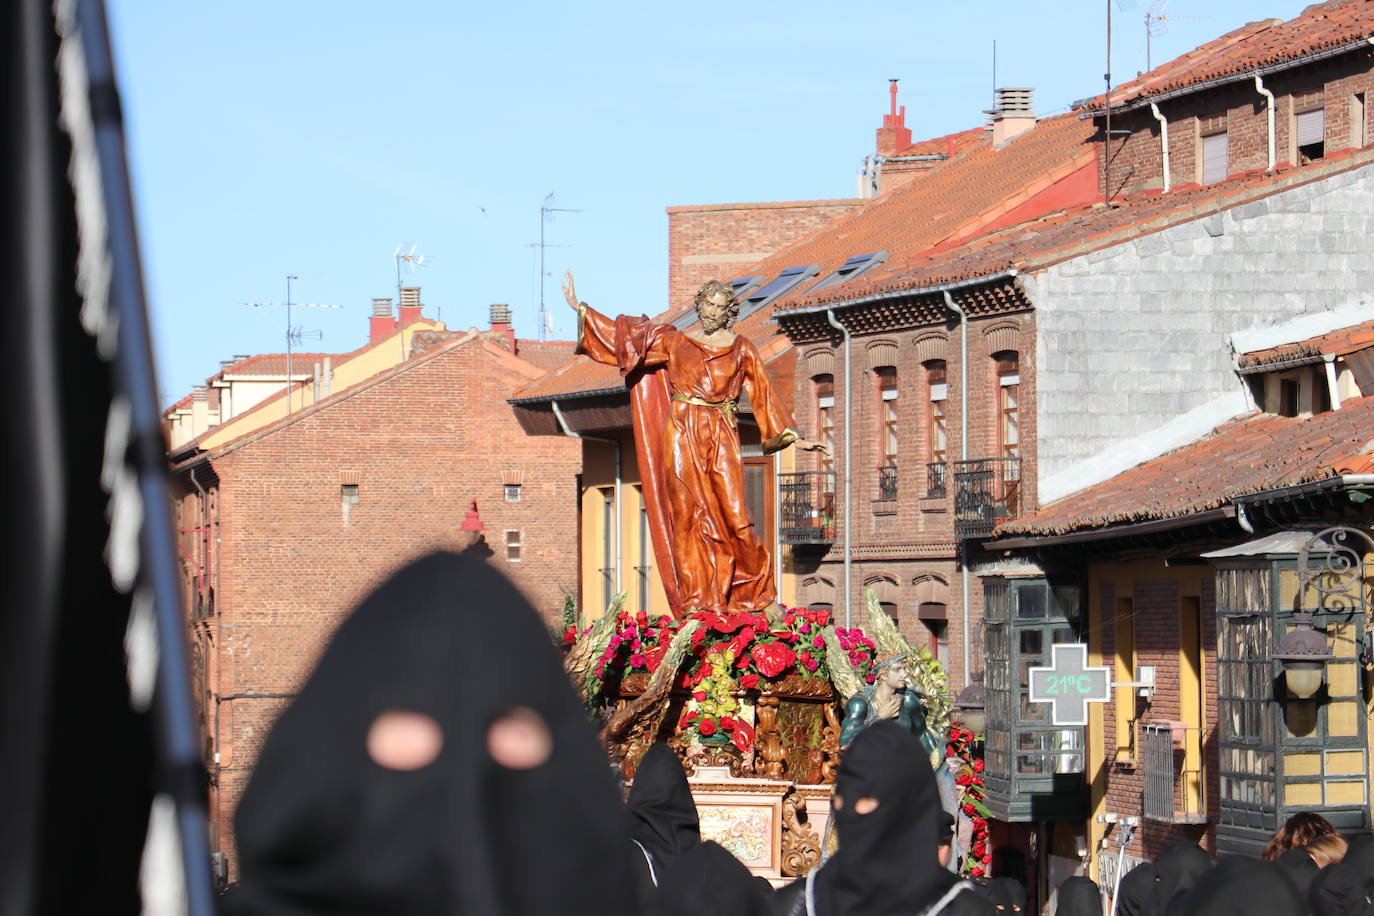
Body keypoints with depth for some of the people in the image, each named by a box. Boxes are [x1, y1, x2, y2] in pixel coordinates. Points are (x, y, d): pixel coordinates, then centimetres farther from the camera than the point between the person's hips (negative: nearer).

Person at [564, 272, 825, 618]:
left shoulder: (741, 349, 9)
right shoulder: (674, 342, 9)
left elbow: (764, 393, 10)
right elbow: (622, 337, 9)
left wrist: (793, 437, 7)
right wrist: (580, 309, 4)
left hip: (722, 437, 0)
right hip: (682, 435, 0)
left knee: (733, 515, -8)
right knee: (688, 514, -4)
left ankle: (761, 596, 4)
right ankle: (695, 602, -3)